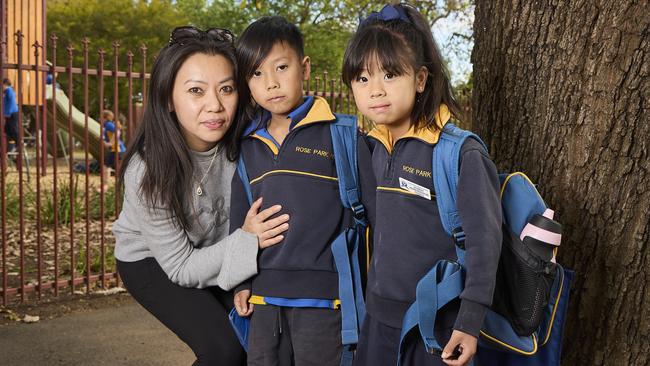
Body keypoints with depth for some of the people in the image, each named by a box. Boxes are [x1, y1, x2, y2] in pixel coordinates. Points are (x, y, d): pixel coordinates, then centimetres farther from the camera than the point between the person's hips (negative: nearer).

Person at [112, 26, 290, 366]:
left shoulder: (239, 143, -23)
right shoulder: (147, 171, -31)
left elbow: (250, 218, -8)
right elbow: (181, 268, -25)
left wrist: (246, 282, -22)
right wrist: (246, 241, -37)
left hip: (213, 251, 4)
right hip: (152, 260, -4)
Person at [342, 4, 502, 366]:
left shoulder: (460, 152, -16)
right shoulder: (376, 147, 4)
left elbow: (484, 239, -17)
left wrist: (470, 321, -18)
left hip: (437, 323, -6)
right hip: (379, 317, 6)